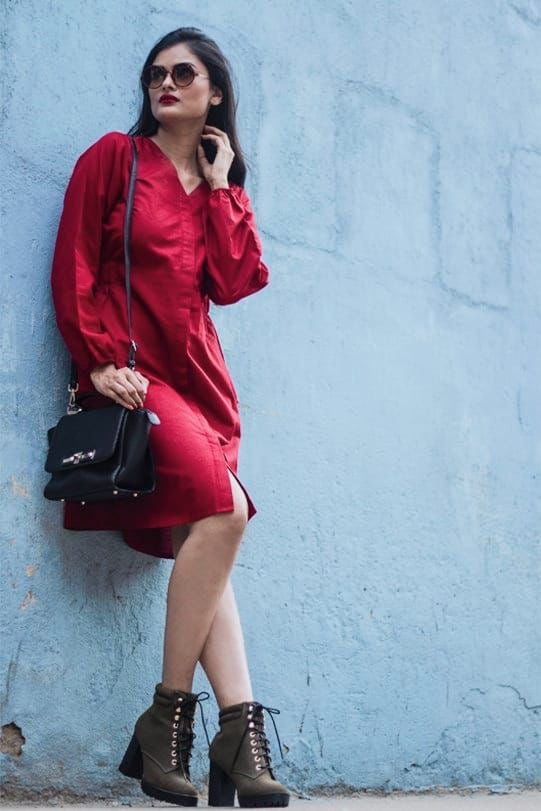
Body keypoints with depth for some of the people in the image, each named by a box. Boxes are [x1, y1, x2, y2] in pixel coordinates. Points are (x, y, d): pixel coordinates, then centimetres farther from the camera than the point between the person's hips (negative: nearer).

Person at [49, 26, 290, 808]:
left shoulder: (223, 188, 21)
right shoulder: (115, 156, 8)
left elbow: (234, 281, 5)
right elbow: (74, 267, -1)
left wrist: (220, 187, 7)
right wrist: (98, 360, -12)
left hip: (198, 374, 5)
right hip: (131, 372, -5)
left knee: (203, 539, -7)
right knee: (222, 509, -23)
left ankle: (239, 736, -13)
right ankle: (167, 717, -17)